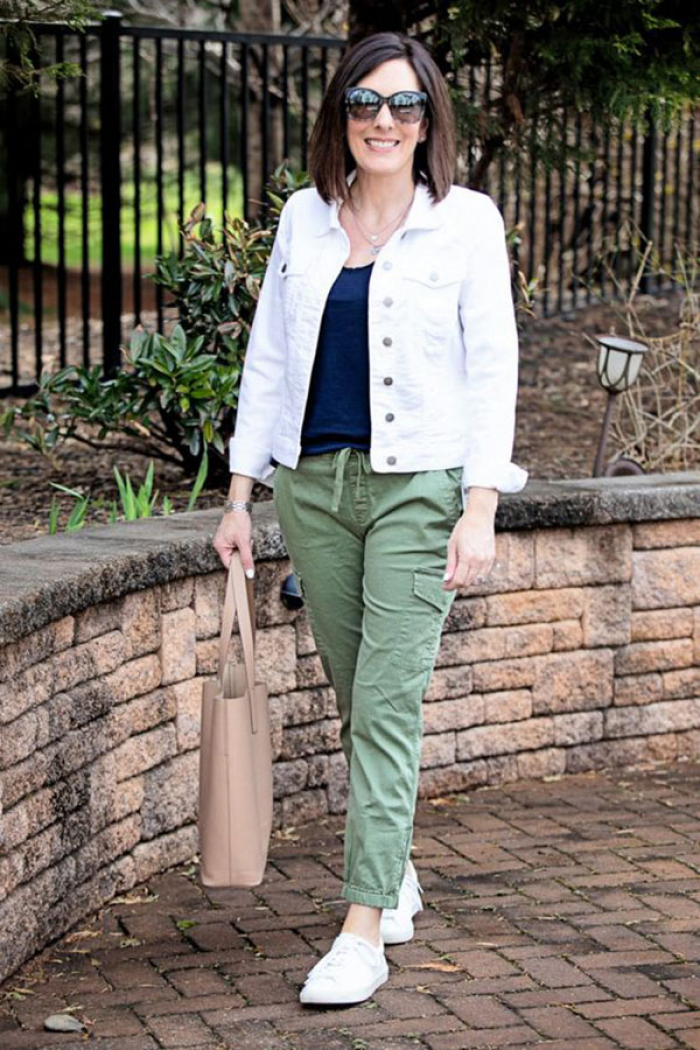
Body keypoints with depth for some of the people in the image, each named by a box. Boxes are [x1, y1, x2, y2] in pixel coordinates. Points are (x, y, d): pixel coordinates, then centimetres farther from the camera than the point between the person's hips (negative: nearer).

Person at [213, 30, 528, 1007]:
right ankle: (395, 873, 31)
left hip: (420, 485, -4)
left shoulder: (465, 221, -1)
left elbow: (493, 367, -4)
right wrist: (239, 493, 8)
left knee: (388, 703, -9)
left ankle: (364, 932, -9)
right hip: (314, 482, 4)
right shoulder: (304, 218, 10)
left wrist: (481, 508, -12)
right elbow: (268, 357, 13)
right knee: (357, 700, 11)